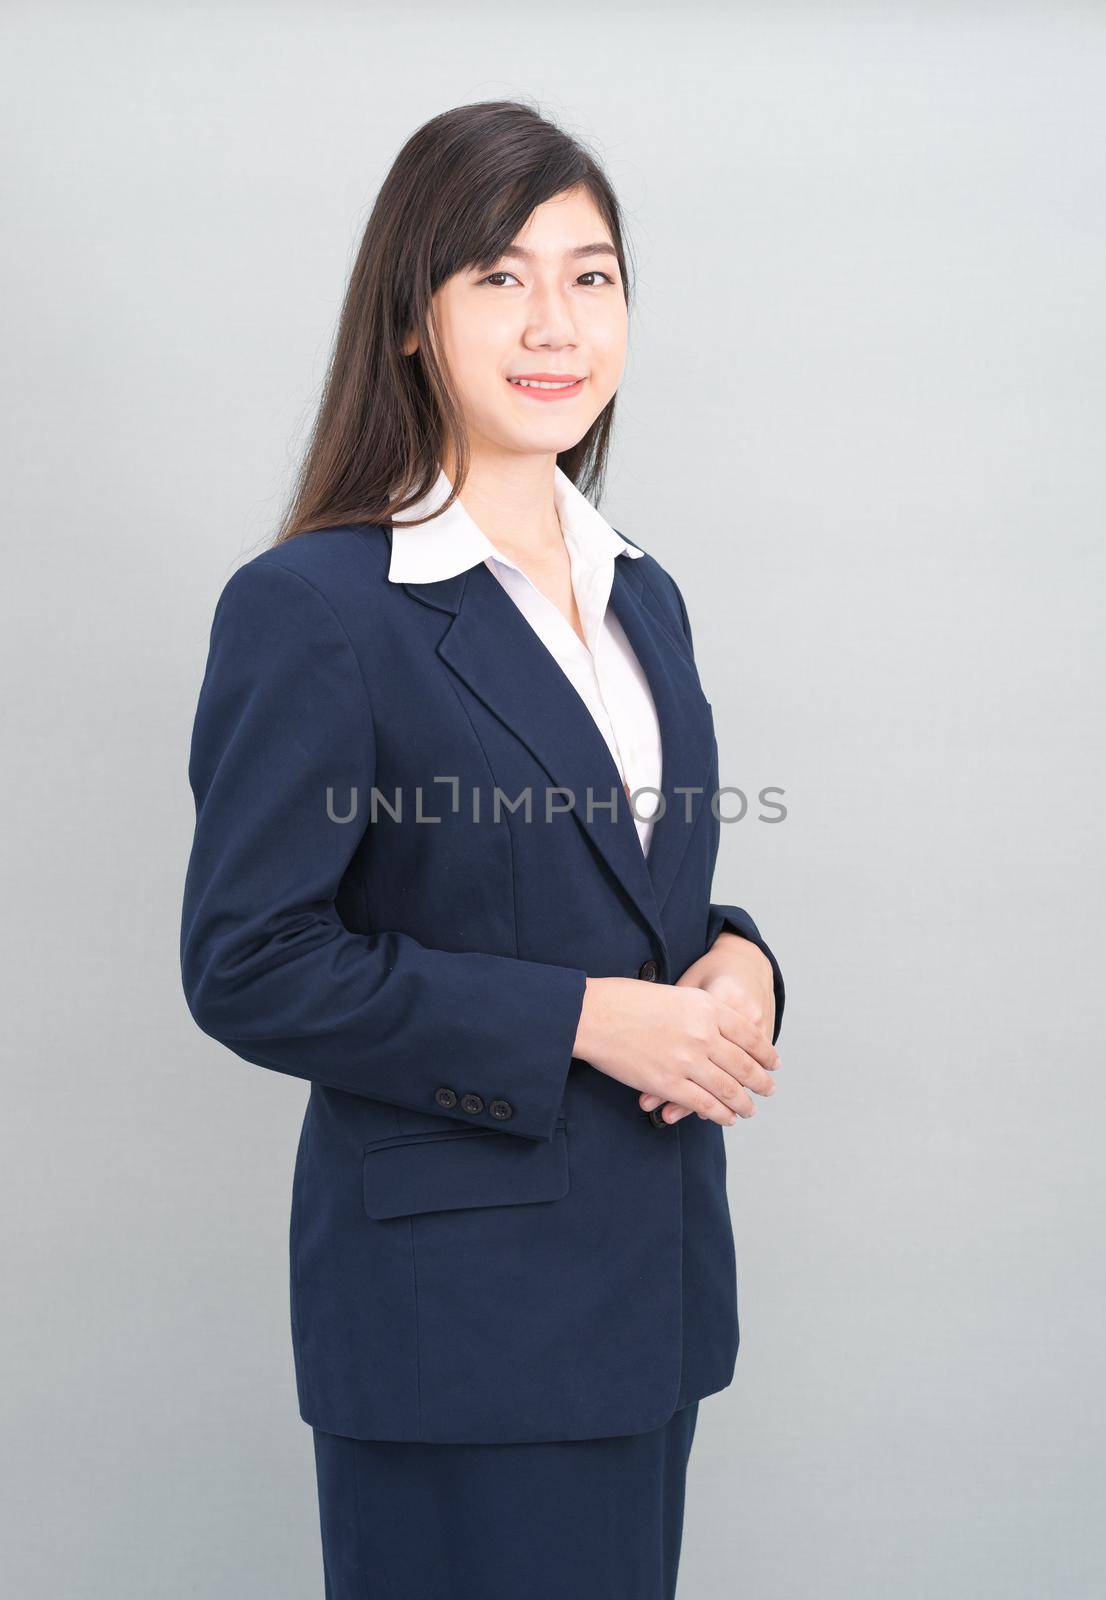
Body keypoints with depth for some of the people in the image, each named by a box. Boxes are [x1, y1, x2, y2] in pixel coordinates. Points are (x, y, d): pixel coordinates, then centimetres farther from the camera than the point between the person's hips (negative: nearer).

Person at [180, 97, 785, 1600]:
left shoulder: (644, 597, 10)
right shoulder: (309, 609, -13)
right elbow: (250, 965, -16)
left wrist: (736, 965, -5)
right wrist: (575, 1020, -19)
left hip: (654, 1283, 7)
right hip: (454, 1309, -7)